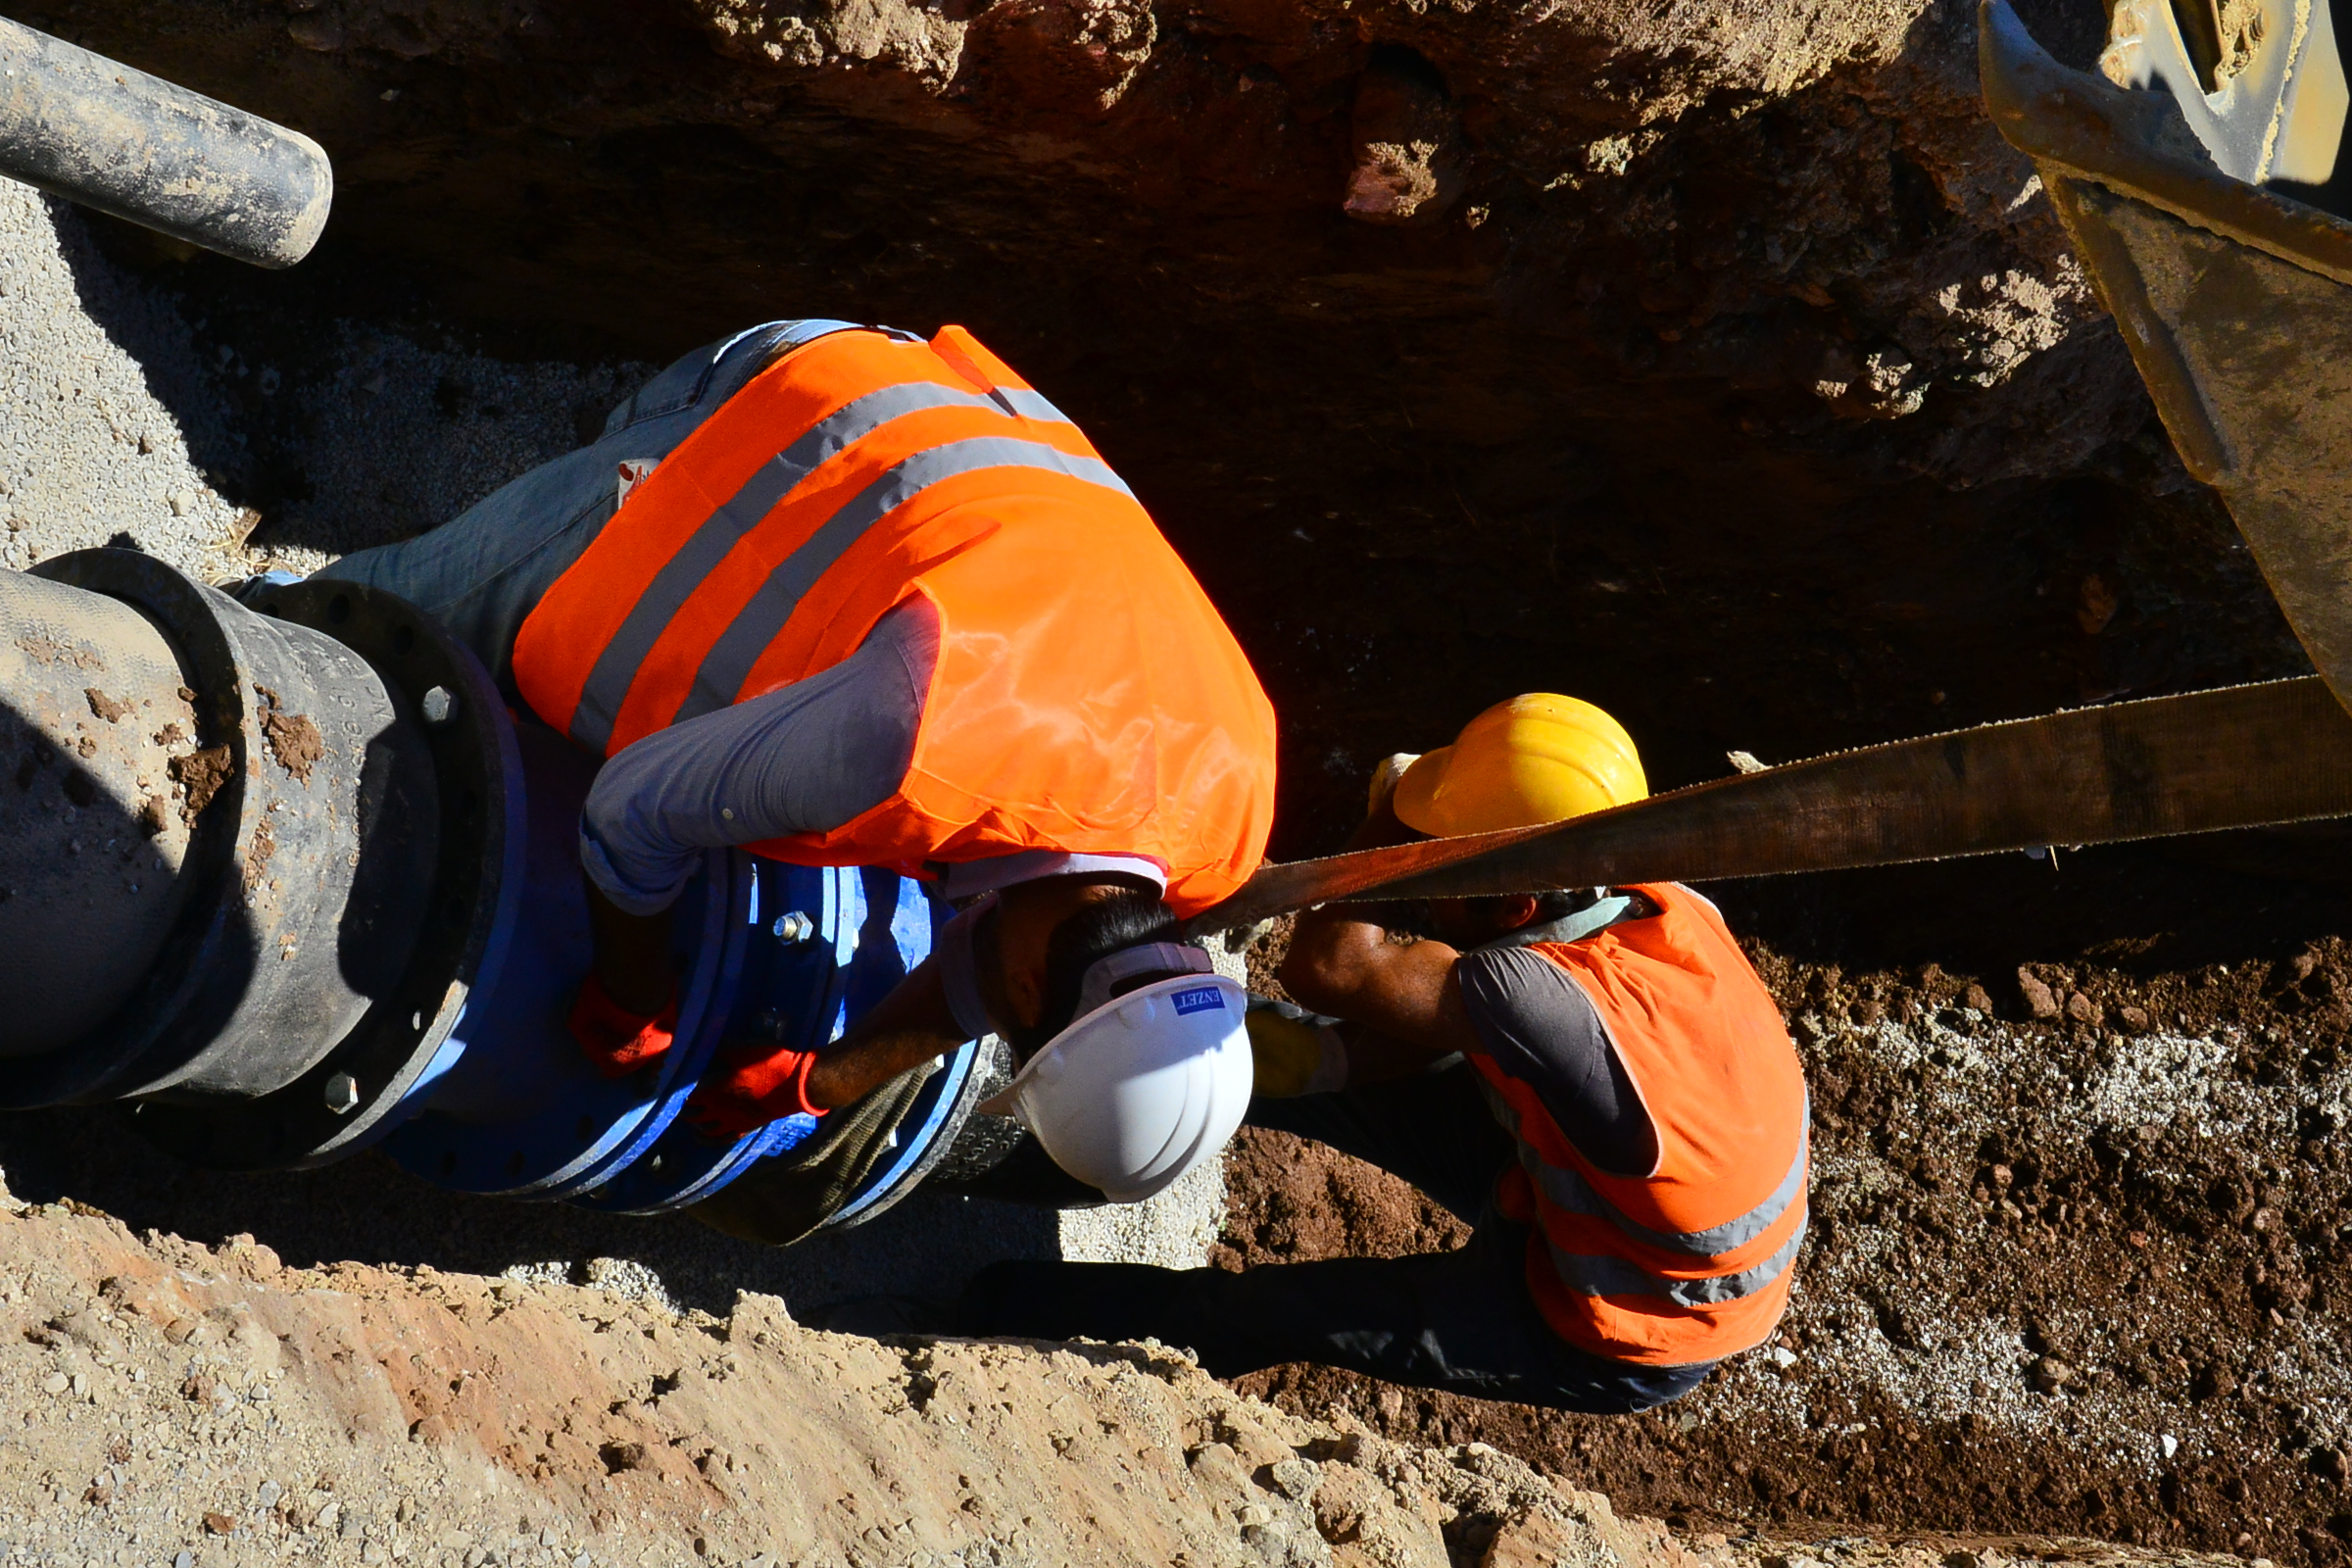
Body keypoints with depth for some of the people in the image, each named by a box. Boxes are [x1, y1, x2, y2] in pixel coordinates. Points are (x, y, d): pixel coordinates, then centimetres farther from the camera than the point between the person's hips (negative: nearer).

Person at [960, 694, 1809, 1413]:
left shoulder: (1551, 1000, -41)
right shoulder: (1657, 907, -14)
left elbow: (1329, 964, -33)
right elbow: (1450, 1028, -2)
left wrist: (1392, 818, -19)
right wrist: (1309, 1057, -14)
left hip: (1618, 1348, -7)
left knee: (1296, 1310, 2)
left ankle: (1030, 1314, 21)